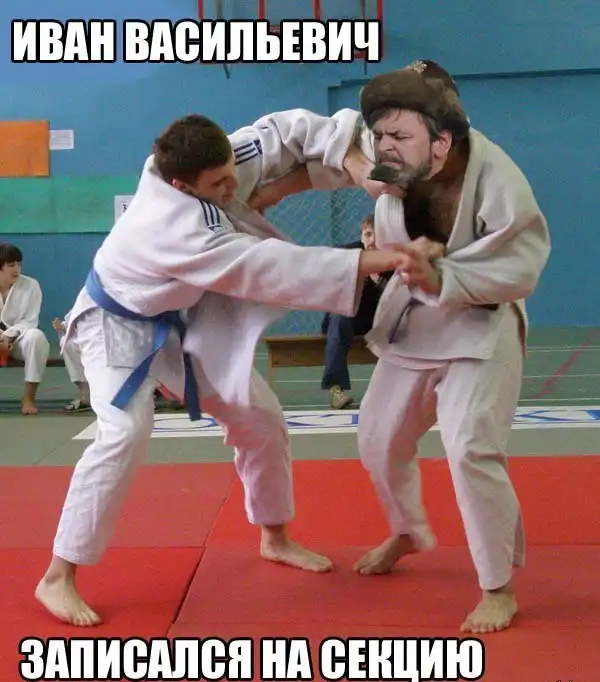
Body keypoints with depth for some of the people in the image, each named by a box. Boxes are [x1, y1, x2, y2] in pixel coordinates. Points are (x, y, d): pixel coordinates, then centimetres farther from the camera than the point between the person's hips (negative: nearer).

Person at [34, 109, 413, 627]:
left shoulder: (214, 166, -20)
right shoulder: (173, 228, -40)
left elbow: (287, 131, -15)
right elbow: (268, 269, -43)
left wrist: (353, 158, -32)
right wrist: (366, 262, -46)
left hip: (180, 322, 8)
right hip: (119, 326, -8)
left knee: (260, 418, 8)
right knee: (126, 436, -29)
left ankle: (275, 538, 28)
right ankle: (58, 577, -16)